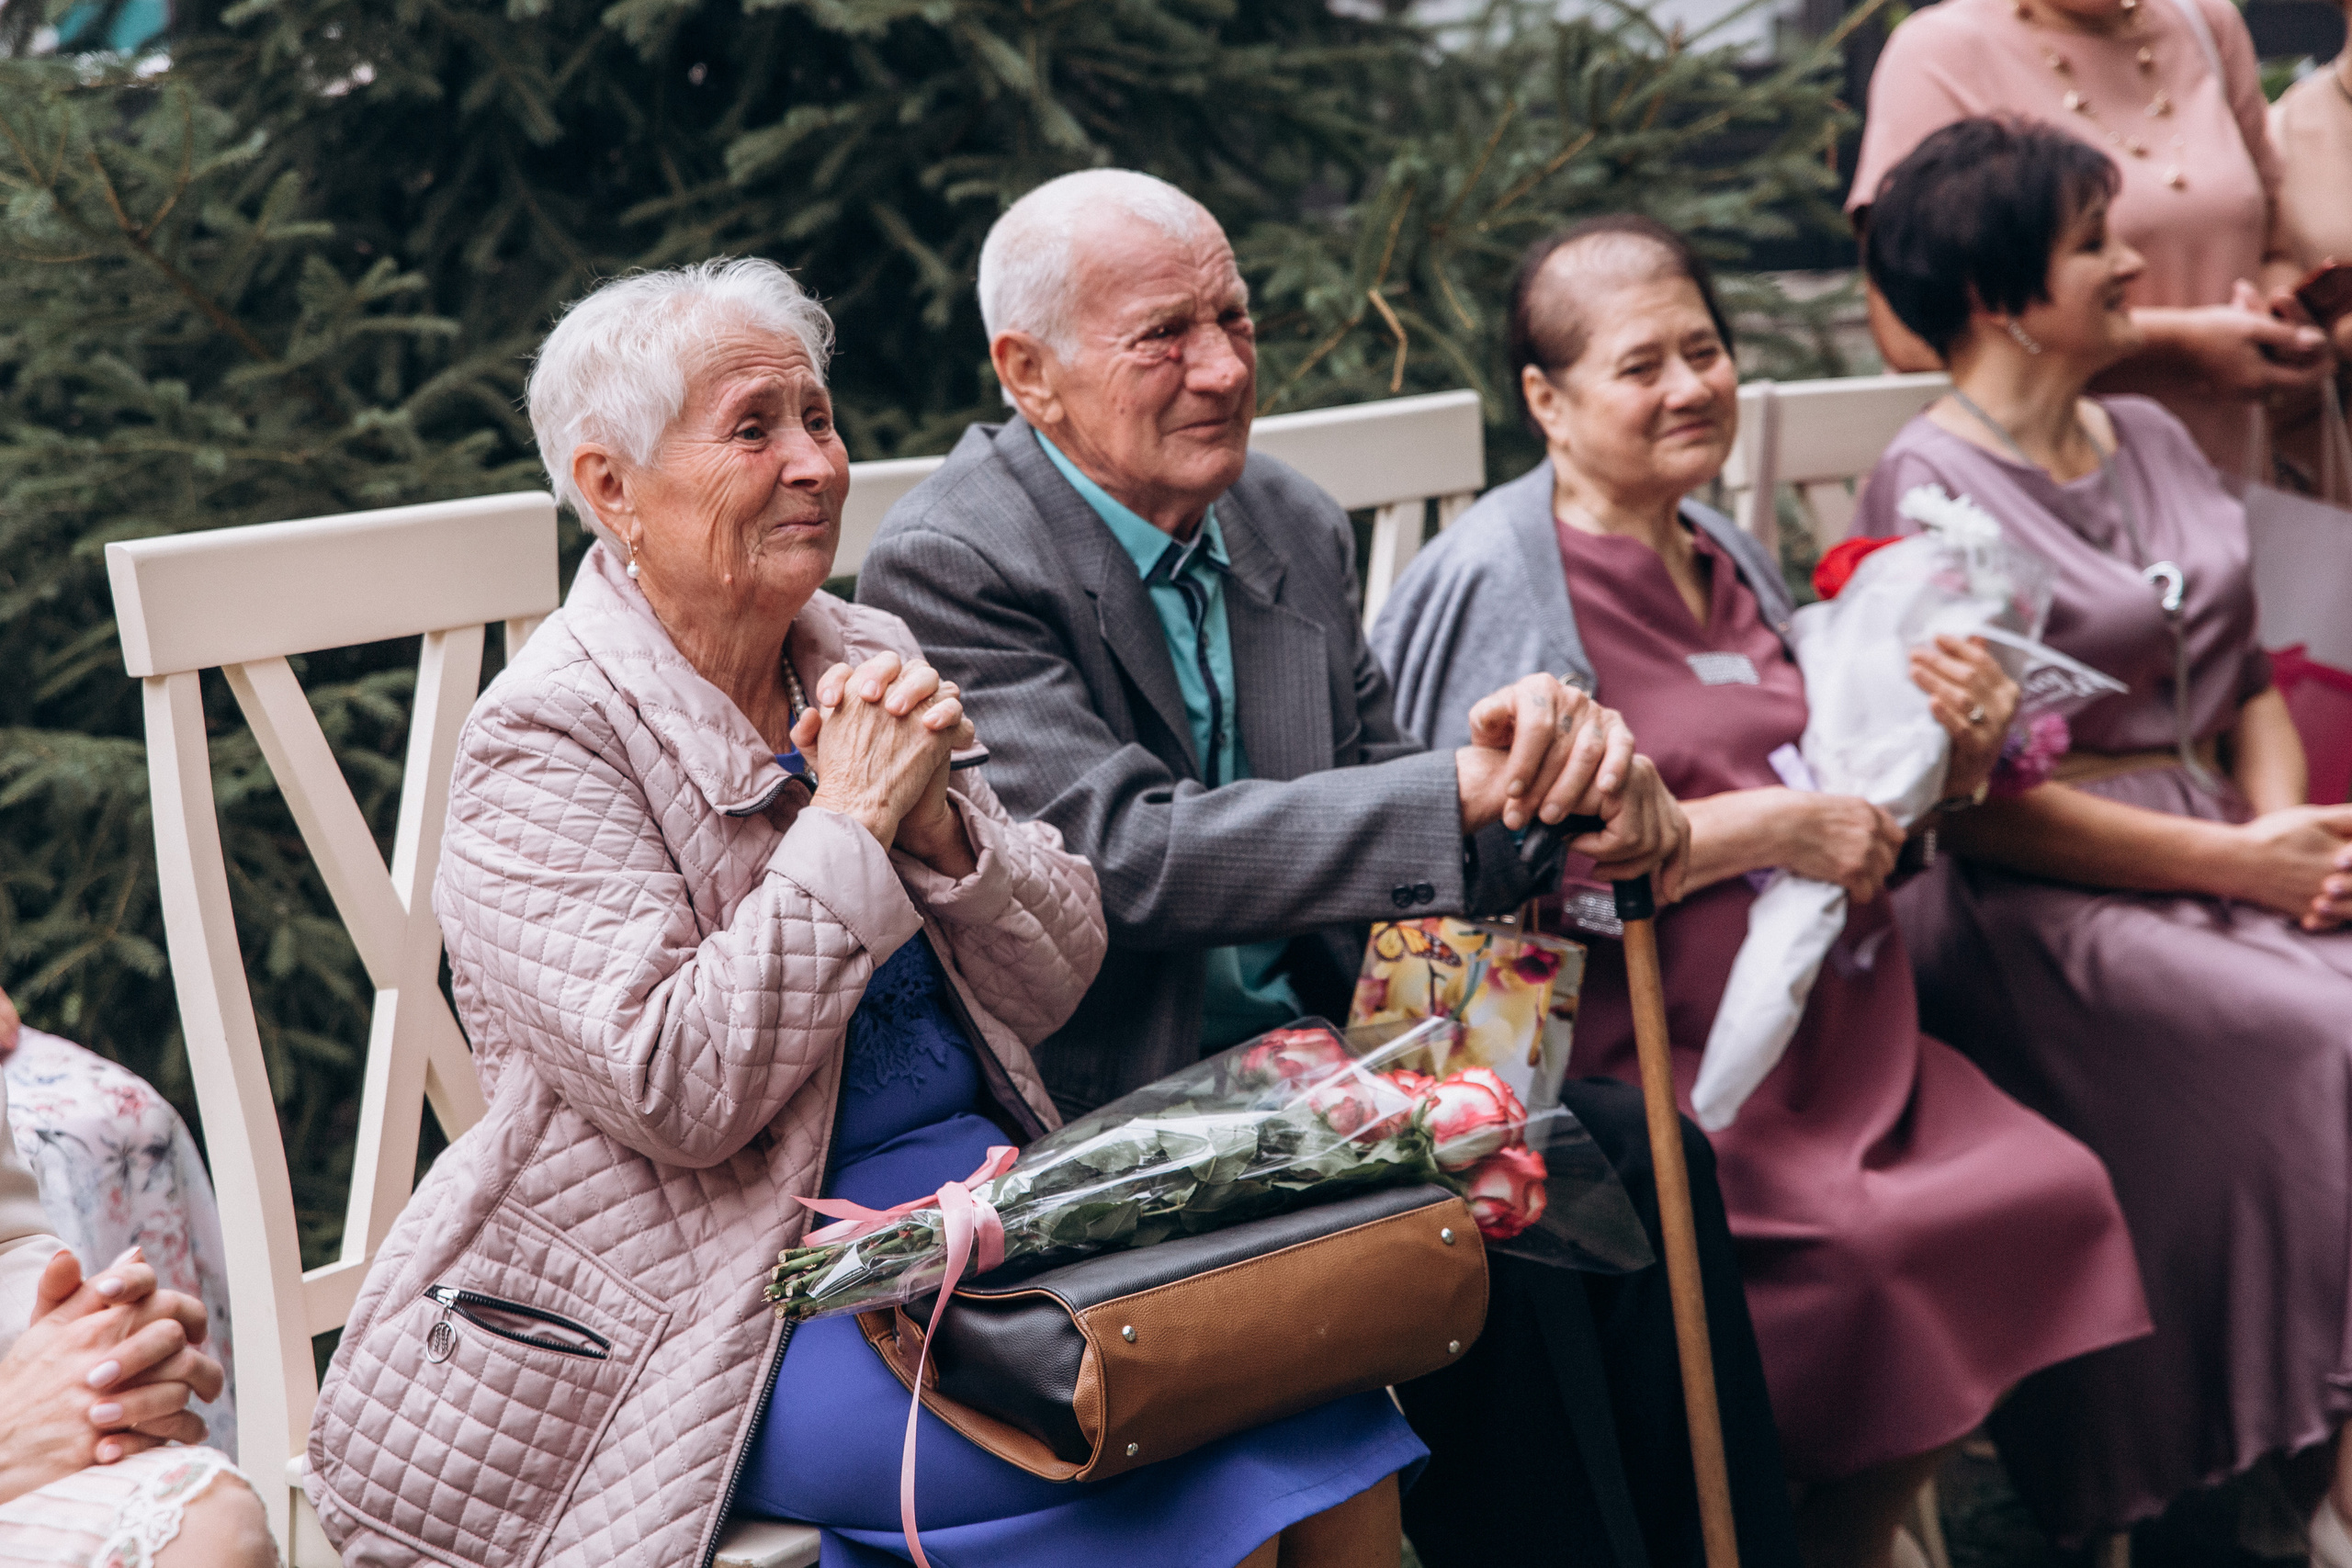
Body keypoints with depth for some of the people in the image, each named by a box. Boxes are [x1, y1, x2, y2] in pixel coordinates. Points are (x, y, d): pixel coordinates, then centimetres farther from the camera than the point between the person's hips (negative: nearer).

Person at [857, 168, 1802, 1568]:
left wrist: (1542, 753, -13)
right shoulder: (949, 568, -14)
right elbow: (1123, 852, -25)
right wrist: (1464, 795, -31)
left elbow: (1375, 788, 12)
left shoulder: (1295, 529, 9)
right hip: (1115, 1105, -7)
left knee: (1645, 1157, -13)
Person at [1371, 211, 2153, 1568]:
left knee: (2056, 1191, -12)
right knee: (1860, 1251, -27)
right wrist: (1764, 827, -17)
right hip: (1657, 1070, -8)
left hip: (1833, 1038, 8)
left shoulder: (1728, 559, 17)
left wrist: (1957, 751, 1)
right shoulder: (1500, 581, -8)